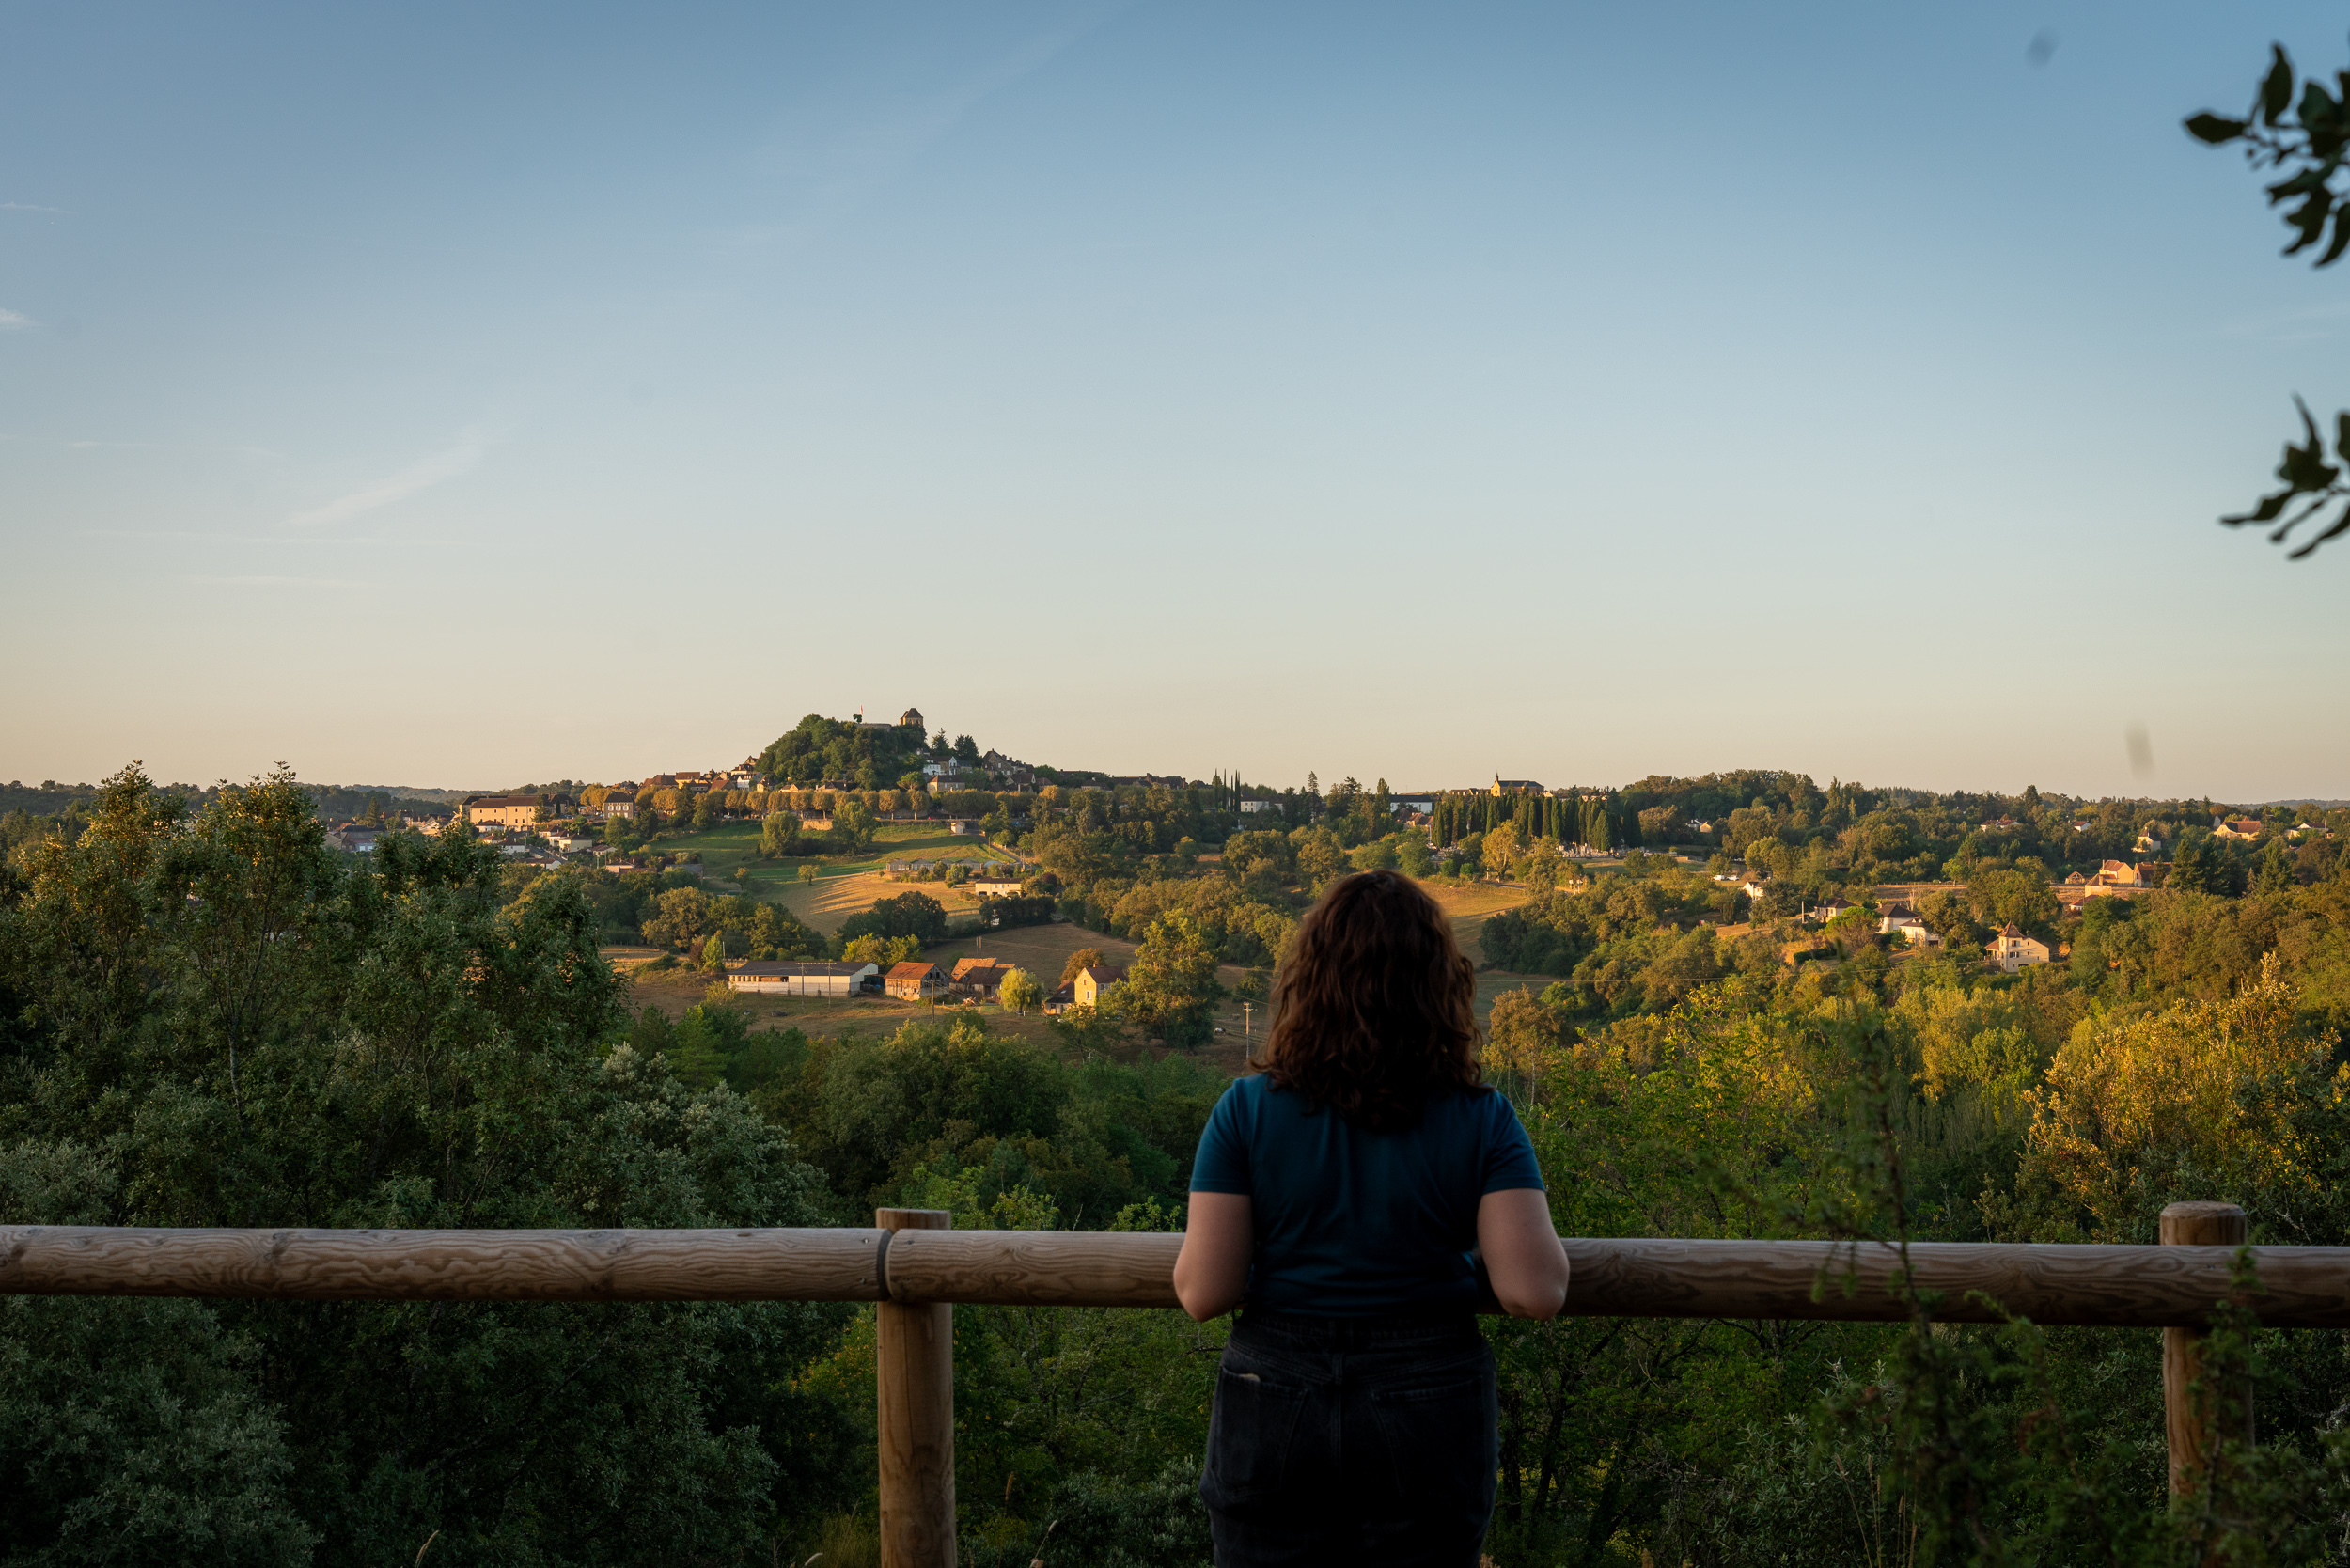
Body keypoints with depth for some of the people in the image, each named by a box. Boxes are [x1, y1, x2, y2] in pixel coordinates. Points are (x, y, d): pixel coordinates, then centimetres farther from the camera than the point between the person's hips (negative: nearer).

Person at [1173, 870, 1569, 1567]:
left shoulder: (1249, 1110, -9)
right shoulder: (1481, 1123, -9)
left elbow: (1202, 1293, -10)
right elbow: (1535, 1291, -15)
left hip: (1275, 1412, 0)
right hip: (1429, 1422, 0)